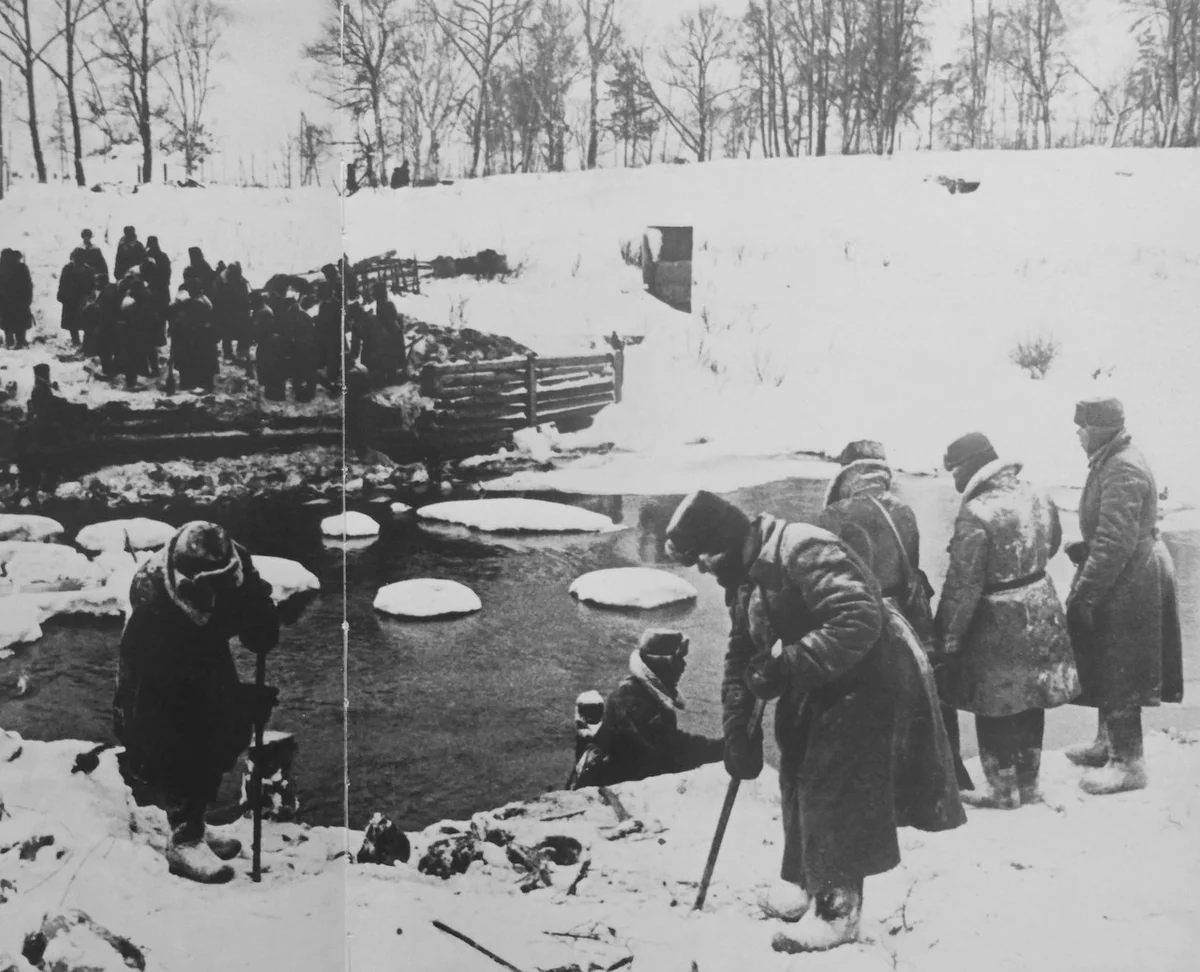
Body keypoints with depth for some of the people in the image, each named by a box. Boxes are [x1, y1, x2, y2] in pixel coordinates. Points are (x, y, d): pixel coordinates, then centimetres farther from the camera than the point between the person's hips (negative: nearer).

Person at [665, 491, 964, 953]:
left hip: (867, 681, -10)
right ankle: (809, 885, 31)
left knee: (833, 793, -9)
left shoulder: (804, 552, -26)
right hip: (814, 689, 10)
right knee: (799, 783, 15)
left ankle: (837, 909, 3)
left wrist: (787, 665, -33)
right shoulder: (744, 576, 6)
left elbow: (859, 620, -34)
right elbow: (741, 656, 12)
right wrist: (738, 727, 4)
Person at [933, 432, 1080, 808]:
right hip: (1041, 612, 7)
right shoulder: (1037, 497, -1)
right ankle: (1029, 783, 29)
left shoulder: (976, 513, -23)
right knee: (1031, 701, 17)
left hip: (998, 622, -7)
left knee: (995, 708, 8)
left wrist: (946, 637, -12)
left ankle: (1004, 789, 18)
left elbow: (962, 585, -20)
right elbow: (1052, 544, 17)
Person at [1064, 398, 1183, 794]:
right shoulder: (1112, 461, 10)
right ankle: (1108, 743, 33)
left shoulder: (1122, 470, -23)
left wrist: (1082, 596, -24)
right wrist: (1084, 547, 10)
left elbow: (1115, 543, -27)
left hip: (1127, 583, -10)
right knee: (1107, 667, 20)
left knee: (1118, 674, -1)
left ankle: (1128, 763, 9)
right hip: (1129, 577, 10)